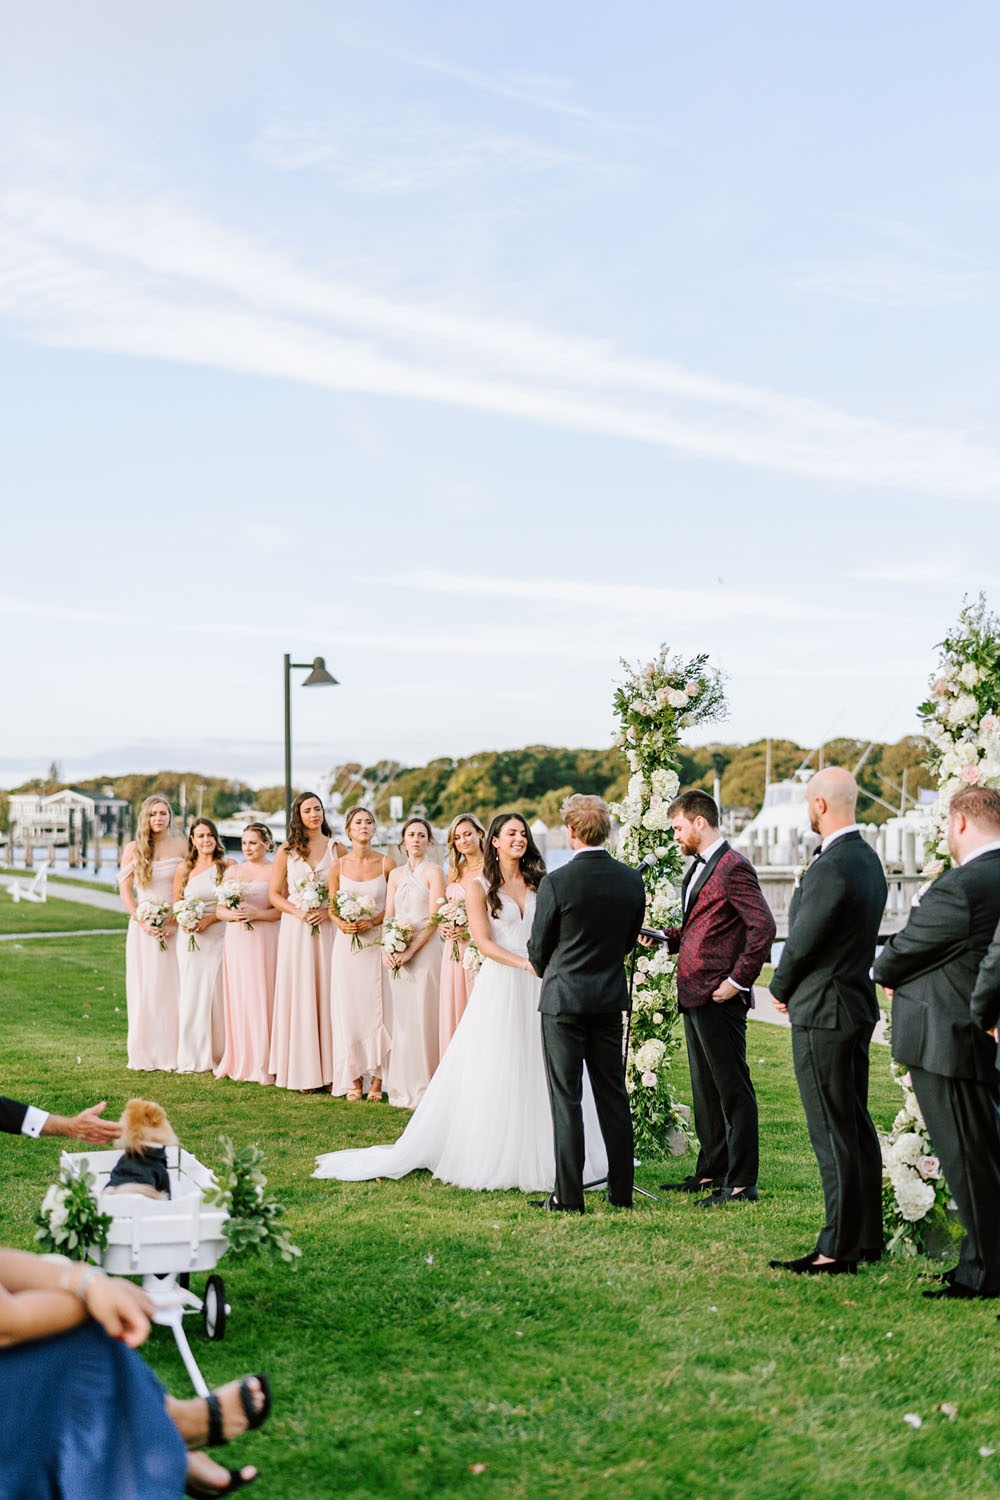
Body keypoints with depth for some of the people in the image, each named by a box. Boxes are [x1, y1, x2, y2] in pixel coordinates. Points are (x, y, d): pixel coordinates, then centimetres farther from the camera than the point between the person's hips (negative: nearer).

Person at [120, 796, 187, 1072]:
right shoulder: (132, 849, 5)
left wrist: (175, 922, -11)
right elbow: (125, 890, 4)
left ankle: (172, 1054, 5)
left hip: (175, 925, -1)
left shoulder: (181, 847, 2)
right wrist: (142, 922, -8)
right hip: (143, 927, 1)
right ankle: (144, 1055, 6)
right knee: (143, 988, 2)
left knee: (171, 987, -1)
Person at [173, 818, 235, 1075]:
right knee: (190, 994, 1)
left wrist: (209, 919, -14)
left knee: (217, 994, -1)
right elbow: (176, 903, 14)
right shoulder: (183, 869, 7)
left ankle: (218, 1056, 7)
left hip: (219, 936, -2)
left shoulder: (229, 866, 0)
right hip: (190, 938, 2)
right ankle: (192, 1058, 9)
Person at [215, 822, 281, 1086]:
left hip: (265, 941, -4)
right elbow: (220, 909, 13)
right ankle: (237, 1062, 9)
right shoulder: (234, 872, 15)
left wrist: (257, 913, -19)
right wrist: (233, 914, -8)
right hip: (236, 940, 4)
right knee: (236, 998, 3)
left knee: (262, 999, -6)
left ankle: (263, 1065, 0)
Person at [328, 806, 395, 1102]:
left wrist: (372, 921, -12)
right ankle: (354, 1078, 7)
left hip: (377, 942, -1)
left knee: (377, 1008, -2)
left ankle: (377, 1078, 3)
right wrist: (341, 923, -9)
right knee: (348, 1009, 1)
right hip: (347, 943, 1)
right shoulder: (338, 866, 4)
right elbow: (331, 906, 10)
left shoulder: (387, 864, 0)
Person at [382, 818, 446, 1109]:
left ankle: (424, 1091, 0)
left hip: (425, 951, -5)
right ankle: (404, 1089, 13)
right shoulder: (396, 874, 15)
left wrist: (410, 951, -15)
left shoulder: (433, 872, -3)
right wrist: (386, 950, -4)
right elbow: (388, 916, 12)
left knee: (424, 1018, -6)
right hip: (399, 955, 5)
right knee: (402, 1018, 6)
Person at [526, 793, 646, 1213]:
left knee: (566, 1099, 0)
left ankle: (568, 1195, 2)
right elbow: (629, 940, 11)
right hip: (611, 998, 5)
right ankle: (621, 1190, 16)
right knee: (613, 1096, 11)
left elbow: (538, 947, -4)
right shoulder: (631, 880, -1)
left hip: (564, 998, -5)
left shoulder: (556, 882, -15)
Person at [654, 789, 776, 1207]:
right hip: (694, 997, 10)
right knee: (705, 1090, 16)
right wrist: (666, 938, 9)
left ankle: (742, 1183, 0)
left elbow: (764, 927, -19)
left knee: (733, 1090, -4)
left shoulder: (733, 868, -14)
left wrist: (737, 980, -18)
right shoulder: (697, 867, 17)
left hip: (720, 998, -10)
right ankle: (711, 1173, 25)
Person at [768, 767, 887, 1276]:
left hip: (821, 1010, -10)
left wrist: (781, 988, 1)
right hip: (857, 1004, 10)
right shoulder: (867, 858, 10)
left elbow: (802, 941, -17)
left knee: (833, 1134, -6)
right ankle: (867, 1237, 23)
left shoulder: (832, 868, -22)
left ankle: (838, 1248, -2)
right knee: (857, 1125, 15)